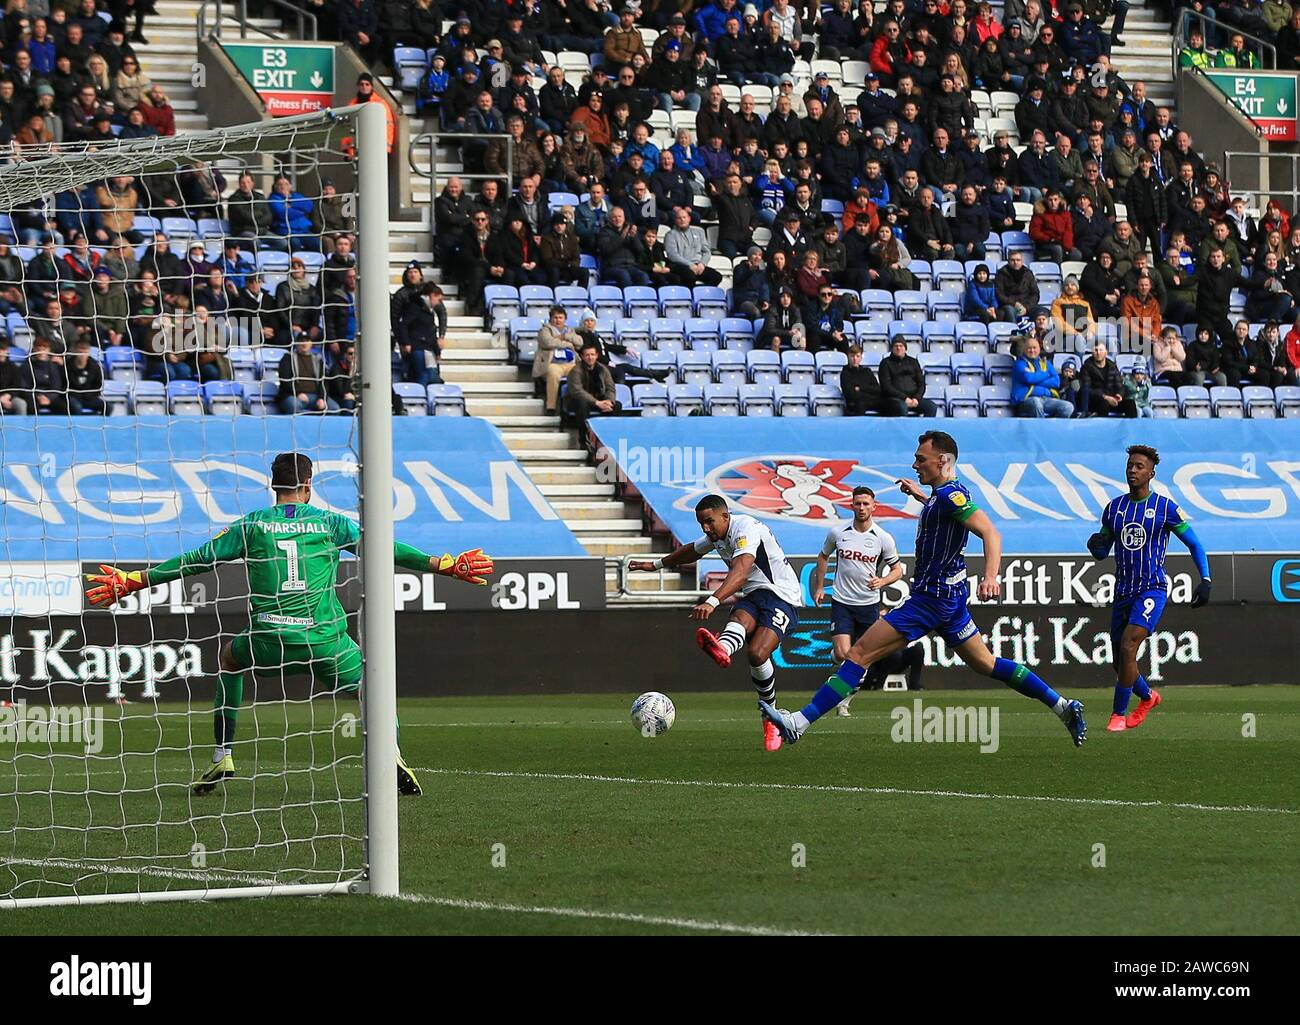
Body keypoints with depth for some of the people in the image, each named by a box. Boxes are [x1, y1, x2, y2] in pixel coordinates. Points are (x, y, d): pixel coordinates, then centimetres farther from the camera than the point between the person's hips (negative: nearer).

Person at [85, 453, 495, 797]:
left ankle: (222, 758, 26)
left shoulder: (250, 525, 9)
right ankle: (391, 754, -9)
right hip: (323, 639, -1)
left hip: (268, 639, 1)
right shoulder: (328, 522, 8)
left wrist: (134, 581, 17)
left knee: (230, 656, 33)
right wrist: (445, 565, 10)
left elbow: (197, 560, 9)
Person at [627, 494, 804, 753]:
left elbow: (740, 571, -36)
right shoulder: (715, 536, 13)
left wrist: (712, 602, -50)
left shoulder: (746, 529, -18)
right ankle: (722, 649, -62)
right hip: (752, 596, 7)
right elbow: (691, 551, 39)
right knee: (740, 617, -34)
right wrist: (656, 564, 49)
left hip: (780, 594, -7)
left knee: (757, 653, -30)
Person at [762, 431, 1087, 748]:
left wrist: (990, 576, -44)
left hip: (931, 598, -10)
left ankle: (798, 722, -16)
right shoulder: (950, 492, 12)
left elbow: (990, 533, -29)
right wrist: (920, 495, 33)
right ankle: (1063, 707, 18)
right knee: (986, 664, 18)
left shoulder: (949, 494, -17)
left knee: (859, 654, -12)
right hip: (951, 595, 10)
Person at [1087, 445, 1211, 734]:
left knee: (1127, 648, -22)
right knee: (1120, 664, 9)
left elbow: (1194, 544, 1)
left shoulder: (1166, 507, -5)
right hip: (1123, 591, 5)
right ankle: (1148, 697, 39)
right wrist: (1096, 545, -9)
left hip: (1152, 589, -5)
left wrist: (1205, 580, -10)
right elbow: (1102, 553, 15)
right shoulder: (1114, 507, 8)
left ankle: (1119, 715, -10)